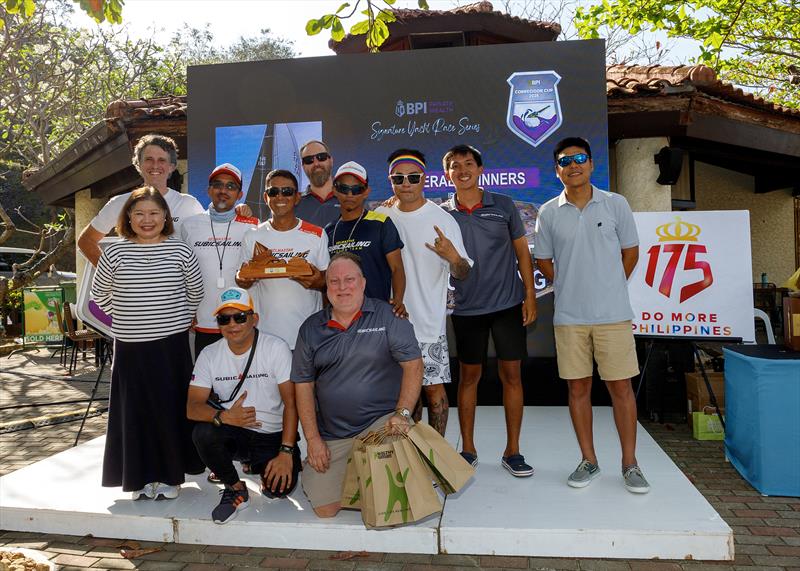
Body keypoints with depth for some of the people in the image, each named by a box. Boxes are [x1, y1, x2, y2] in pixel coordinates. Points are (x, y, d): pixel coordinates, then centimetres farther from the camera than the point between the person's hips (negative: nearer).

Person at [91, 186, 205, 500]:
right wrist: (127, 318, 10)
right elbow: (99, 293, 14)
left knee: (171, 408, 4)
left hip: (172, 343, -1)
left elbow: (195, 291, 12)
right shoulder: (114, 253, 2)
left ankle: (170, 475, 18)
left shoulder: (180, 250, 1)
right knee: (135, 411, 5)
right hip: (130, 345, 1)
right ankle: (141, 477, 20)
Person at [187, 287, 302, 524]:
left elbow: (291, 403, -14)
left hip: (272, 435, -2)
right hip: (233, 433, 2)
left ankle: (260, 467, 16)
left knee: (280, 487, -23)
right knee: (203, 433, -29)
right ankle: (235, 489, -2)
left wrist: (286, 452, -21)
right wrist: (224, 416, -31)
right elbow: (192, 407, -9)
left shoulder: (276, 347, -12)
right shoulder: (209, 355, -3)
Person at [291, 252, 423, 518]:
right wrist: (313, 439, 0)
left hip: (382, 420, -2)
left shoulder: (388, 316, -2)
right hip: (332, 437, 3)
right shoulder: (311, 328, 7)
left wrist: (402, 414, -19)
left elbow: (413, 365, -7)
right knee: (325, 509, -5)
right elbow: (303, 385, 7)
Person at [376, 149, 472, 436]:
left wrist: (453, 258, -30)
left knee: (433, 387, 0)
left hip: (428, 321, -4)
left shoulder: (442, 220, -7)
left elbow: (462, 274, -9)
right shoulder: (380, 216, 4)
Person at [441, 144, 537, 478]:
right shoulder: (442, 214, 2)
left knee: (512, 374, 2)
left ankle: (512, 451, 14)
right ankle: (468, 449, 21)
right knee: (469, 375, 8)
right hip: (466, 308, 0)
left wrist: (530, 295, 0)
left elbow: (522, 252, 5)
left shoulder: (503, 206, 2)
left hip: (508, 303, 0)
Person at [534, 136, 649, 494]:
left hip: (613, 314, -1)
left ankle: (630, 464, 17)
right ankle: (589, 461, 21)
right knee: (578, 387, 7)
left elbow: (630, 251, 9)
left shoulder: (616, 204, 1)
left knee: (621, 386, 3)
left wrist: (609, 288, 7)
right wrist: (570, 287, 6)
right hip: (568, 316, 1)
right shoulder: (548, 213, 3)